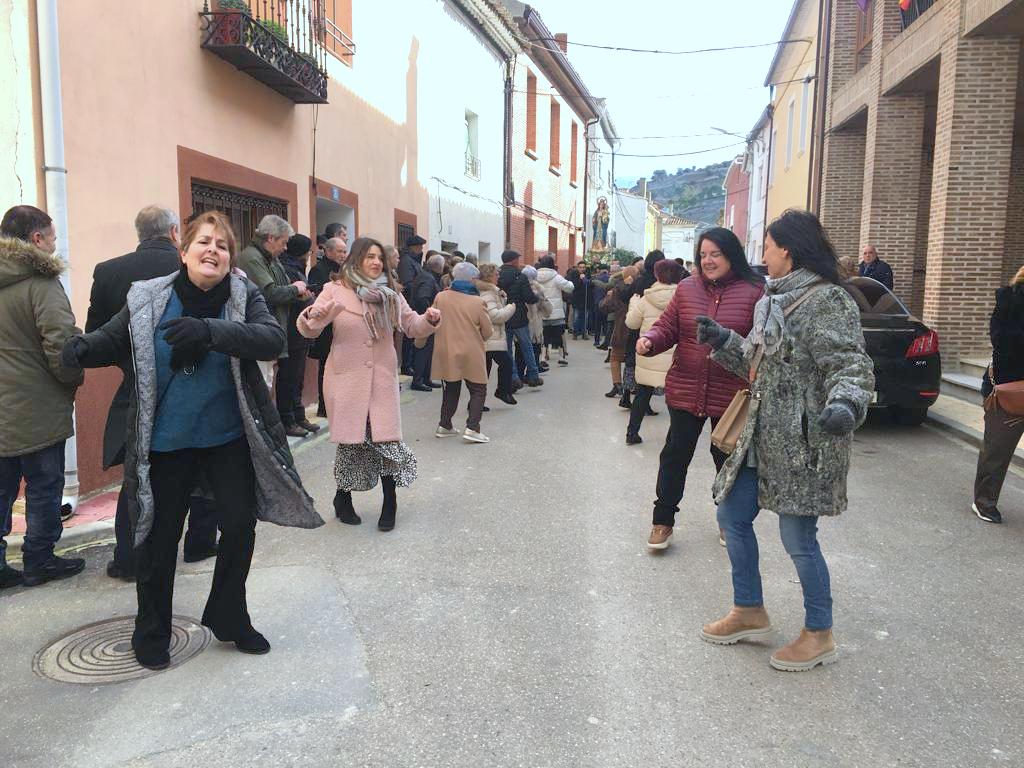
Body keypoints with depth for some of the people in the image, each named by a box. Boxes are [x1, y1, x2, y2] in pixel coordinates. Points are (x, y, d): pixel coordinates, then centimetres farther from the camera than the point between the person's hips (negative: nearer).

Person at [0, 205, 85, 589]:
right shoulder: (41, 283, -15)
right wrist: (73, 382, -4)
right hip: (37, 409, -7)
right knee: (44, 486, 7)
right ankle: (39, 561, 18)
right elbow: (62, 345, -21)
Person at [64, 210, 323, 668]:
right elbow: (110, 339, 4)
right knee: (159, 537, 9)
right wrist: (81, 349, -19)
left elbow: (273, 339, -25)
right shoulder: (148, 300, -7)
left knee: (240, 525, 5)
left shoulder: (244, 297, -8)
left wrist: (210, 331, -38)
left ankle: (228, 620, 29)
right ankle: (151, 632, 31)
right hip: (165, 441, 0)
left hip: (229, 438, 1)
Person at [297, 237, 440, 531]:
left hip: (382, 380, 3)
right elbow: (310, 330, -7)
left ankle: (390, 502, 14)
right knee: (351, 440, 3)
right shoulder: (335, 290, -2)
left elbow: (412, 327, 12)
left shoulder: (390, 295, 10)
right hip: (347, 379, -3)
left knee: (386, 440, -3)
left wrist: (429, 320, -10)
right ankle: (343, 498, 25)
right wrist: (311, 316, -30)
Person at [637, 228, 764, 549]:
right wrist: (649, 340, -16)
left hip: (731, 394, -2)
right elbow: (666, 328, 5)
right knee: (675, 456, 9)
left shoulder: (754, 292, -6)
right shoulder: (686, 289, 3)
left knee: (728, 459, 15)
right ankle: (663, 521, 24)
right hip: (685, 390, 2)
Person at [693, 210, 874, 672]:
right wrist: (722, 340, 24)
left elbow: (851, 366, -23)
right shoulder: (778, 300, 13)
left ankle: (819, 635, 21)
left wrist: (845, 404, -42)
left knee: (798, 538, -1)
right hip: (763, 437, 10)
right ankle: (749, 612, 31)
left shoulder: (825, 302, -15)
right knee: (732, 516, 14)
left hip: (803, 442, -10)